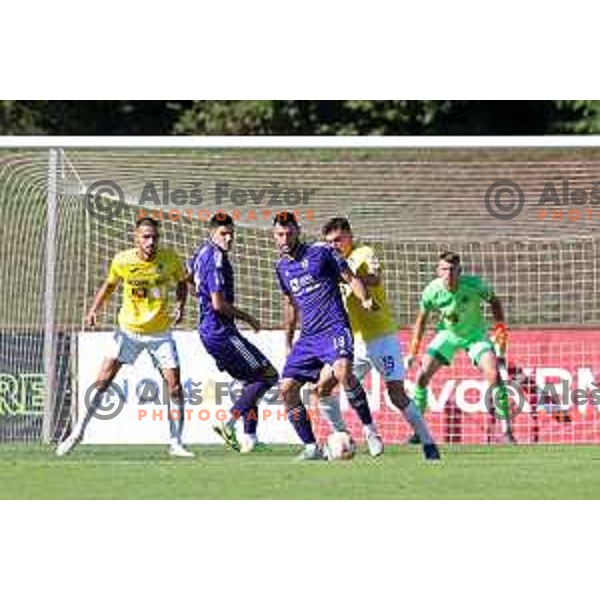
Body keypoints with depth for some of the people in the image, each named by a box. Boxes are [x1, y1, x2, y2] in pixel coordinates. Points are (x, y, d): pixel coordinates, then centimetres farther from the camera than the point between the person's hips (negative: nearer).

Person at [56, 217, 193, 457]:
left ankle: (176, 444, 6)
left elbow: (182, 281, 7)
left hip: (160, 332, 0)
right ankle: (78, 432, 7)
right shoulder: (122, 261, -14)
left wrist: (180, 306, -11)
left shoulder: (170, 258, -13)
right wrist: (94, 310, -5)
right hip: (128, 330, 0)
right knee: (103, 380, -6)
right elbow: (110, 284, 7)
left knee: (174, 387, -7)